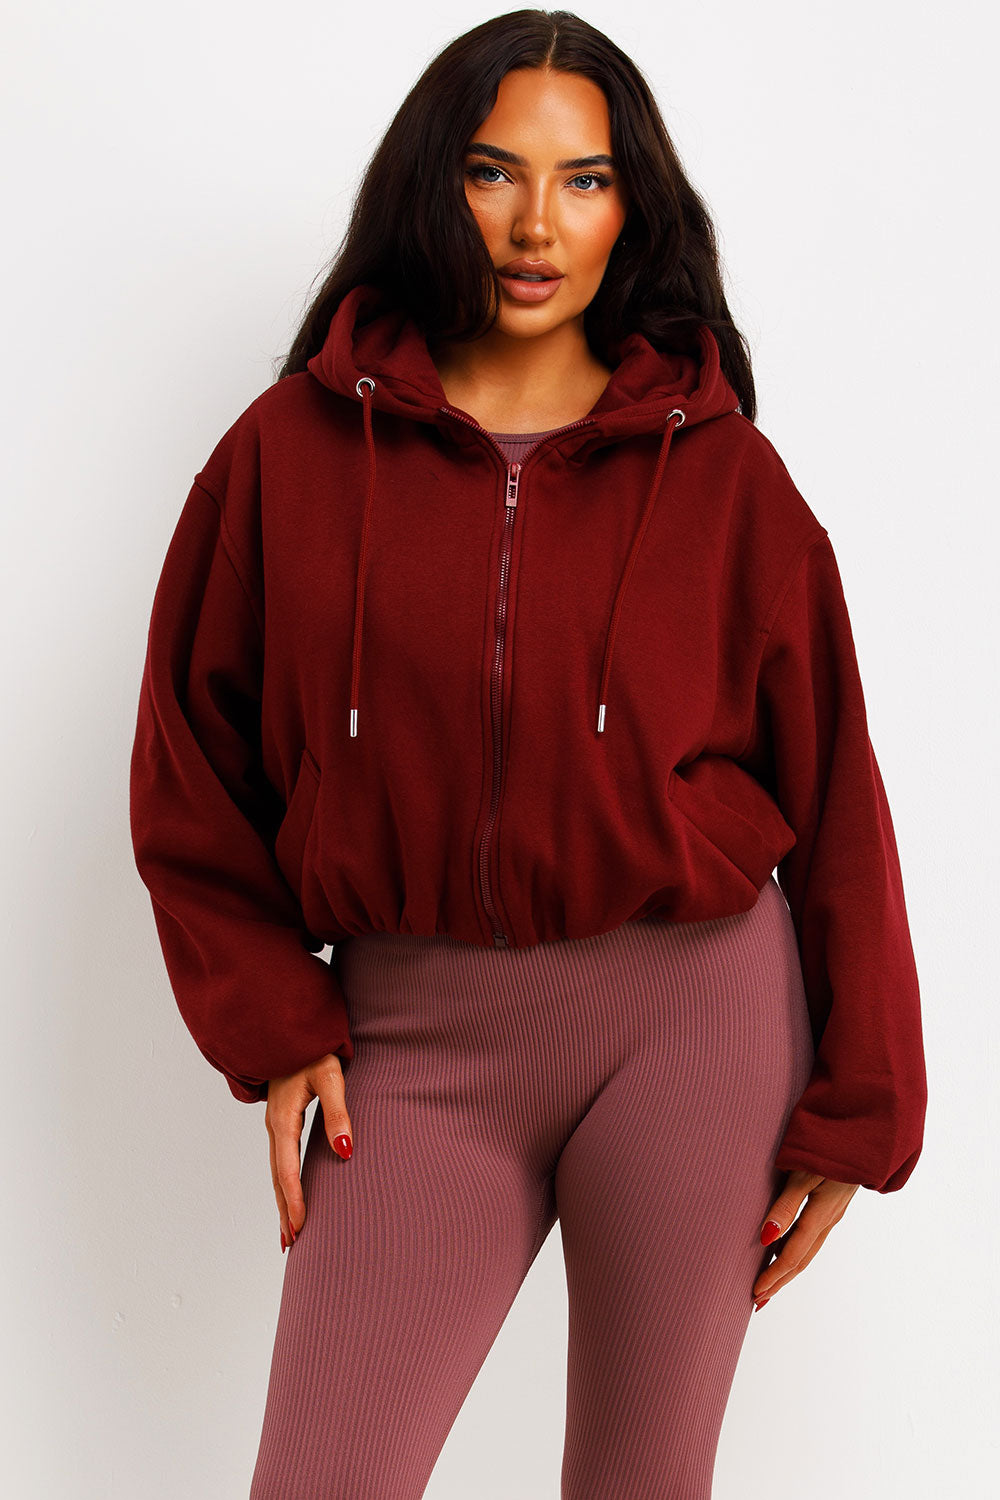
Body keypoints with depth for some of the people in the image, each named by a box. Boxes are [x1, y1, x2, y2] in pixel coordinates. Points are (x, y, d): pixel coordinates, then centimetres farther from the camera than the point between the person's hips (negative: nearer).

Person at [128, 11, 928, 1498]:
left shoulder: (719, 470, 1)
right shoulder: (296, 451, 2)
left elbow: (831, 788, 3)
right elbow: (190, 769, 7)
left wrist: (860, 1103, 2)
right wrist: (271, 1021, -2)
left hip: (693, 1008, 0)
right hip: (414, 1039, 1)